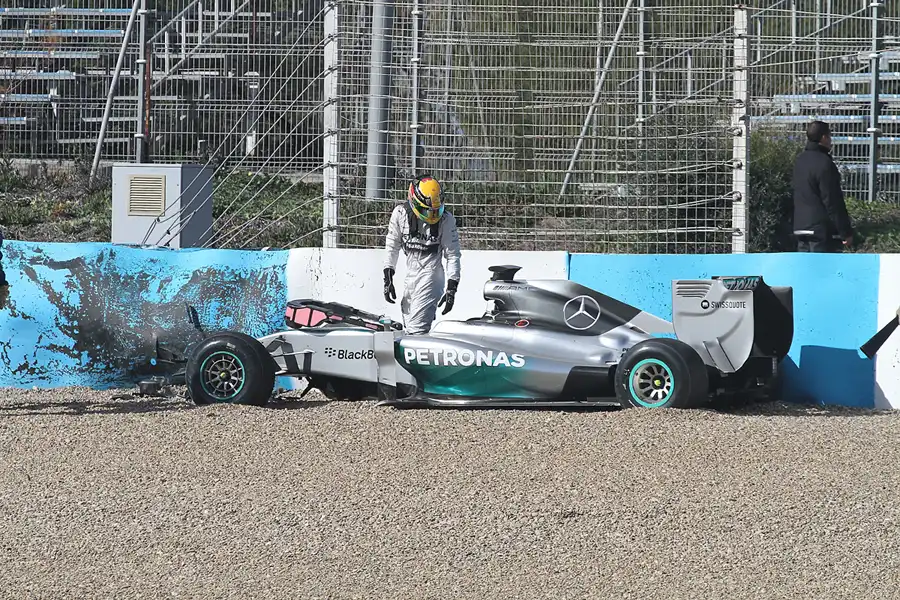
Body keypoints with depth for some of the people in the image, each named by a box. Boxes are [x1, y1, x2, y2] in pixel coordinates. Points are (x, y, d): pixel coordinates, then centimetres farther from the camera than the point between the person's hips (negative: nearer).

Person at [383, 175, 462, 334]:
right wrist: (388, 278, 3)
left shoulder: (446, 219, -10)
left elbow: (453, 254, -4)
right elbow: (392, 246, 8)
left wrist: (452, 288, -8)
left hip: (431, 272, -5)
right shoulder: (401, 213, -3)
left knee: (417, 327, -18)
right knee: (408, 323, 11)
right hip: (411, 272, 5)